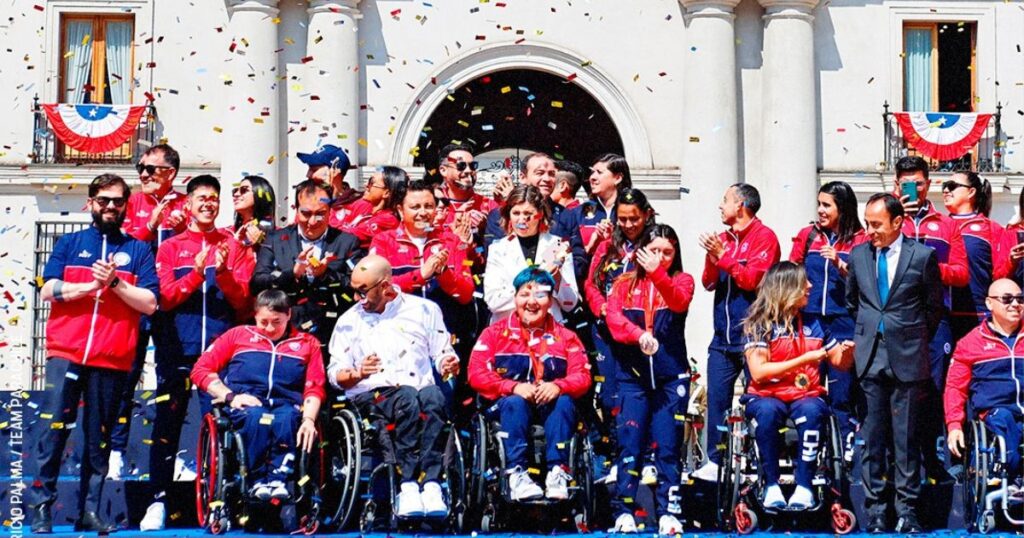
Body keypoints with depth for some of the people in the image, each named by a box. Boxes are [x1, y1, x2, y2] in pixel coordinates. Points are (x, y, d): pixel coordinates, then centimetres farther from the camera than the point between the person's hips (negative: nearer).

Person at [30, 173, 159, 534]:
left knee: (99, 438, 4)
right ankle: (42, 506, -5)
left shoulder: (138, 251, 11)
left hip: (112, 358, 1)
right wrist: (93, 285, -9)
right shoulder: (69, 243, 13)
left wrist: (114, 283, -12)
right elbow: (48, 290, 1)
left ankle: (89, 511, 10)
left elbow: (149, 303, 0)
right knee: (54, 427, -11)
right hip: (65, 352, 0)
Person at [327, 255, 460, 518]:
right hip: (373, 397, -1)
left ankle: (430, 484, -44)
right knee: (408, 398, -36)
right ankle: (409, 485, -41)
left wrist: (448, 364, -10)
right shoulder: (349, 321, 16)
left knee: (433, 395, -37)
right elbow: (335, 373, 12)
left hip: (422, 390, 1)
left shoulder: (423, 309, 15)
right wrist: (358, 373, -10)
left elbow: (442, 354, 14)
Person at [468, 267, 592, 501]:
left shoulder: (565, 337, 11)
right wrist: (514, 387, -22)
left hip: (549, 407, 1)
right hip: (507, 407, -1)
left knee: (564, 402, -30)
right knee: (515, 403, -34)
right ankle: (516, 472, -39)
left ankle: (557, 471, -36)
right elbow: (476, 374, -5)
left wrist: (558, 386, -24)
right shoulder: (496, 333, 7)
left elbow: (582, 376, -1)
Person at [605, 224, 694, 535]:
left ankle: (668, 513, 1)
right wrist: (639, 335, -26)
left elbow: (680, 302, -15)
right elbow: (613, 318, -7)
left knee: (667, 445, -2)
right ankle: (624, 511, 1)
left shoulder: (681, 280, 8)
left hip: (671, 375, 0)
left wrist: (657, 274, -32)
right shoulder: (624, 284, 10)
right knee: (630, 443, -3)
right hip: (633, 375, 0)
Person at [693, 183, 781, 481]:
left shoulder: (764, 237, -4)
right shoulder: (723, 238, 15)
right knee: (716, 398, 3)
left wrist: (723, 255, -16)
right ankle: (714, 462, 6)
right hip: (723, 334, 6)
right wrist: (712, 259, -8)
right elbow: (709, 283, 10)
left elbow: (752, 279, -14)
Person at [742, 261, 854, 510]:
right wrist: (804, 360, -13)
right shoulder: (760, 325, -2)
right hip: (767, 395, -2)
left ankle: (804, 485, -28)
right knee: (767, 411, -37)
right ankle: (771, 485, -25)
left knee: (812, 411, -33)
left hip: (806, 395, 3)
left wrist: (846, 352, -5)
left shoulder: (814, 324, 12)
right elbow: (758, 372, -12)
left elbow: (840, 364, 19)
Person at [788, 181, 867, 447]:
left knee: (842, 393, -2)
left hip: (843, 323, -3)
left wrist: (840, 264, -15)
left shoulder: (859, 240, 2)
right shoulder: (807, 236, 11)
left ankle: (848, 451, 4)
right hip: (809, 321, 3)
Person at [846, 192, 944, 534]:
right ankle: (875, 508, 8)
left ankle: (907, 508, 7)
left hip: (907, 357, -3)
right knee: (872, 435, 3)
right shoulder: (858, 255, 8)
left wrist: (915, 340, 8)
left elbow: (934, 307, 7)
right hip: (870, 356, 3)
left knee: (906, 435, 1)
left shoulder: (922, 256, -1)